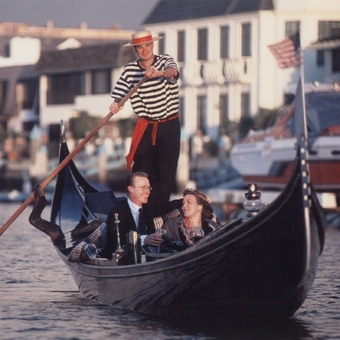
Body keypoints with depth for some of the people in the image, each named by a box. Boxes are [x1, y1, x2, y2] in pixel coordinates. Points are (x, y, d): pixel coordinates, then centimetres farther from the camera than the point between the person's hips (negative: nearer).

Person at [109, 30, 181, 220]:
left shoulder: (165, 61, -6)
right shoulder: (130, 70, 1)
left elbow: (173, 70, -29)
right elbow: (120, 94, -2)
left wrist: (159, 73, -53)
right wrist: (115, 105, -27)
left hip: (169, 126, -2)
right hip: (145, 127, 2)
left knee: (166, 174, -5)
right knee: (141, 172, 1)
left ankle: (154, 214, 0)